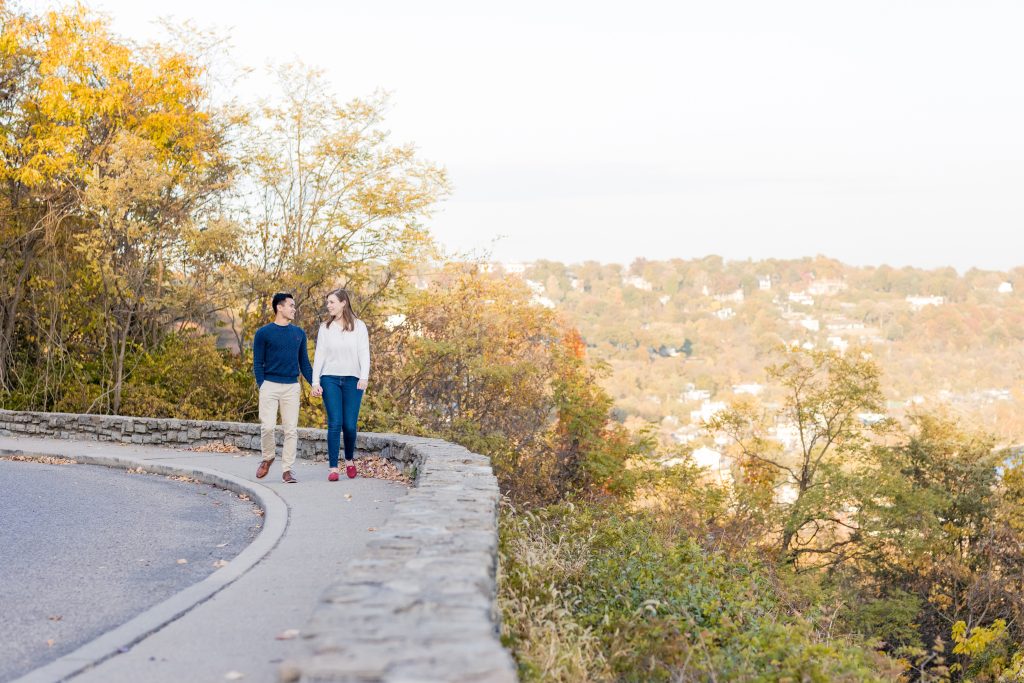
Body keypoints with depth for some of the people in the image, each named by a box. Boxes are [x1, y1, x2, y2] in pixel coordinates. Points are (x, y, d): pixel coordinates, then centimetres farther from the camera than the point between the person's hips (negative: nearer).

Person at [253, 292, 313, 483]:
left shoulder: (299, 333, 13)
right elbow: (258, 363, 1)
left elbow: (304, 362, 16)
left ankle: (287, 469, 7)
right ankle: (268, 458, 16)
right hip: (270, 386, -3)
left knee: (291, 430, 1)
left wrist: (314, 383, 5)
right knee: (267, 426, -10)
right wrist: (262, 385, -10)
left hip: (292, 388, 3)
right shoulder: (263, 333, 1)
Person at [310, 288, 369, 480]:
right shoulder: (325, 327, 8)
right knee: (335, 423, -8)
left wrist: (364, 377, -15)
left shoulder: (358, 326, 3)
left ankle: (350, 460, 24)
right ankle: (333, 468, -6)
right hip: (330, 379, 1)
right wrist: (315, 382, -1)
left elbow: (364, 353, -2)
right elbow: (319, 355, 7)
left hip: (352, 379, -1)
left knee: (350, 425, -1)